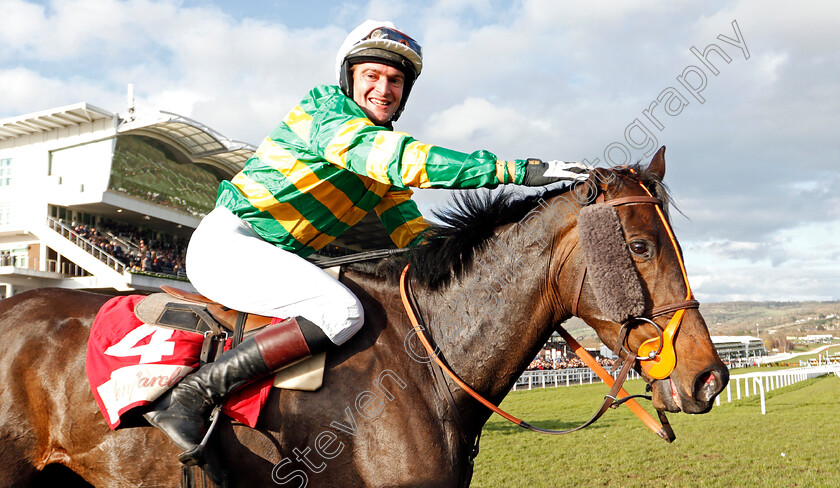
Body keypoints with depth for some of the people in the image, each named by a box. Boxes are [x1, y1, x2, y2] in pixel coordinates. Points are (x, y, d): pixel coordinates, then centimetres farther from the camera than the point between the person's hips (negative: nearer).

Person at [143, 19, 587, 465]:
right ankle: (189, 394, -26)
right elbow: (401, 158, -29)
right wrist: (517, 171, -34)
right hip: (226, 242, -9)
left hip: (281, 259, 10)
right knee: (342, 312, -31)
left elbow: (411, 232, 10)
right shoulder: (326, 110, -13)